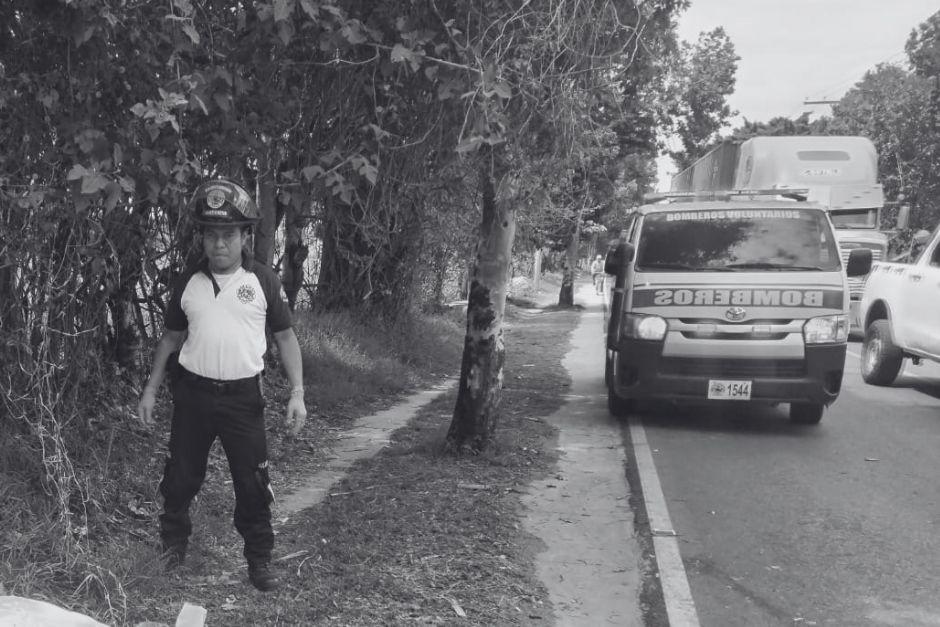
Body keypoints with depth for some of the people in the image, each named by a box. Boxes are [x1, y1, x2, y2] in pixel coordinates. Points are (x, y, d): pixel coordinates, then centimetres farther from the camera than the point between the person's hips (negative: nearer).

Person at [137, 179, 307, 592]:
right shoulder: (188, 283, 3)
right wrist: (150, 389, 10)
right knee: (181, 476, 10)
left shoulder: (263, 282, -3)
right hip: (193, 394, 2)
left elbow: (285, 337, 2)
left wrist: (297, 394, -6)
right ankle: (173, 542, 31)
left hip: (243, 397, -2)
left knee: (253, 483, 2)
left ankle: (259, 560, 15)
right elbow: (171, 338, 14)